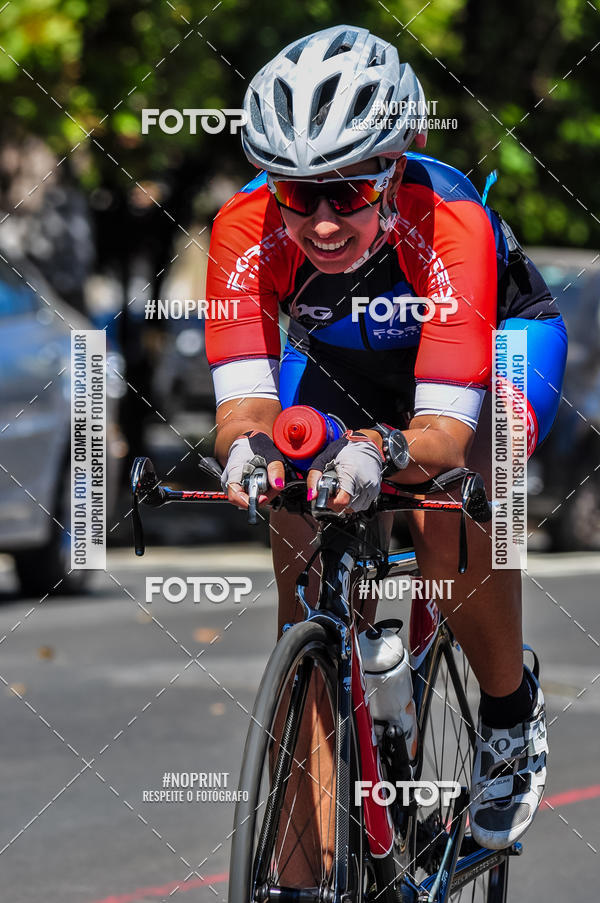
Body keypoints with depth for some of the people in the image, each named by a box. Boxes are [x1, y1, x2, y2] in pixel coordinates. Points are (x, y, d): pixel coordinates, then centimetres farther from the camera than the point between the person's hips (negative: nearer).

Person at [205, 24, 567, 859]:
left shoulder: (450, 224, -41)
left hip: (500, 340, -3)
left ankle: (511, 715, -3)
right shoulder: (248, 227, -33)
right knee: (298, 540, -16)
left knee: (452, 518, -32)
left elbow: (444, 434, -46)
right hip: (342, 357, 3)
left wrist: (377, 455, -67)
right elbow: (244, 406, -37)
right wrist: (248, 451, -61)